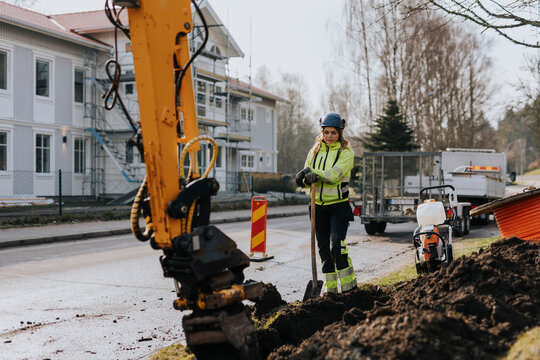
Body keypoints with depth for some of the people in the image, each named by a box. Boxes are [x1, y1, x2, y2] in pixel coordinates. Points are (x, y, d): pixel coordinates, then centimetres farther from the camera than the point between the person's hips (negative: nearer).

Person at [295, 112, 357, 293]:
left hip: (339, 205, -5)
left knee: (336, 245, -18)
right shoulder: (315, 151, 11)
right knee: (324, 249, 9)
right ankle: (330, 288, 18)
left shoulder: (346, 152, -3)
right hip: (319, 206, 5)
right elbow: (306, 176, 4)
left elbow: (334, 175, -19)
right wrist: (309, 178, -19)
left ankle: (349, 286, -10)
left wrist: (312, 173, -27)